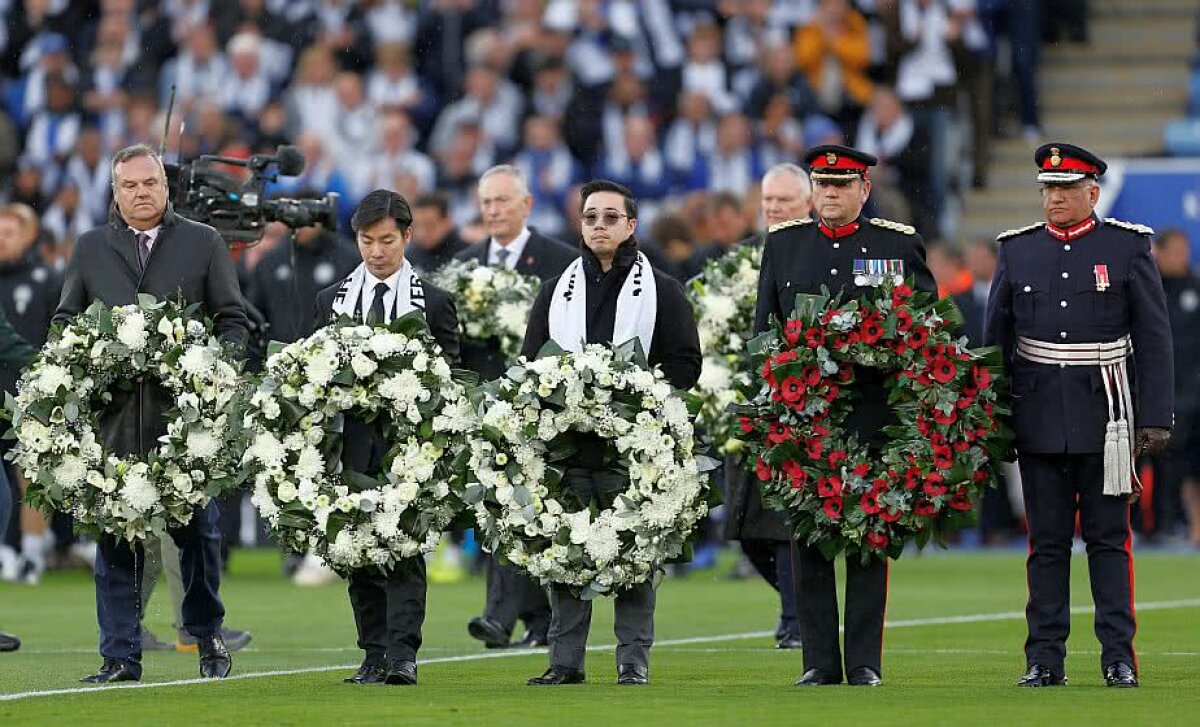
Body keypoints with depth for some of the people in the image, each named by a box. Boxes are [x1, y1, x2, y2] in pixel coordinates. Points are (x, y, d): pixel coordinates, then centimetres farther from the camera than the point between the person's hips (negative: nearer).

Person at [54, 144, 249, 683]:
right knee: (115, 534, -1)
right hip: (113, 412, 1)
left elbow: (232, 320, 9)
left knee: (197, 531, 3)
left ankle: (208, 638, 20)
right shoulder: (89, 249, 14)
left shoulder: (204, 244, 10)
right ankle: (120, 656, 3)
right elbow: (64, 322, 17)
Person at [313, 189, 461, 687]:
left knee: (405, 551, -10)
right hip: (352, 444, 3)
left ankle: (402, 657, -15)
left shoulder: (433, 304, 5)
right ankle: (374, 658, 8)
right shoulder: (331, 301, 13)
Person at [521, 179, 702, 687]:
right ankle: (565, 660, 5)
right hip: (568, 445, 3)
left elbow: (685, 364, 2)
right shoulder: (556, 292, 17)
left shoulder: (661, 291, 8)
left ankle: (634, 660, 3)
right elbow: (529, 363, 17)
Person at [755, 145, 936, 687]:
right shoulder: (783, 245, 12)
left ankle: (865, 664, 3)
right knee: (808, 541, 2)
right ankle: (819, 663, 6)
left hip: (872, 414, -2)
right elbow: (763, 330, 13)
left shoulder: (899, 245, 5)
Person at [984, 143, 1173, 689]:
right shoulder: (1017, 251, 9)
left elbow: (1153, 340, 0)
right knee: (1046, 542, 3)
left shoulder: (1128, 247, 2)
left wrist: (1155, 418, -6)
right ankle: (1045, 659, 6)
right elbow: (995, 340, 12)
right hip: (1039, 415, 2)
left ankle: (1119, 656, 3)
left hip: (1106, 417, -2)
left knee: (1109, 539, 0)